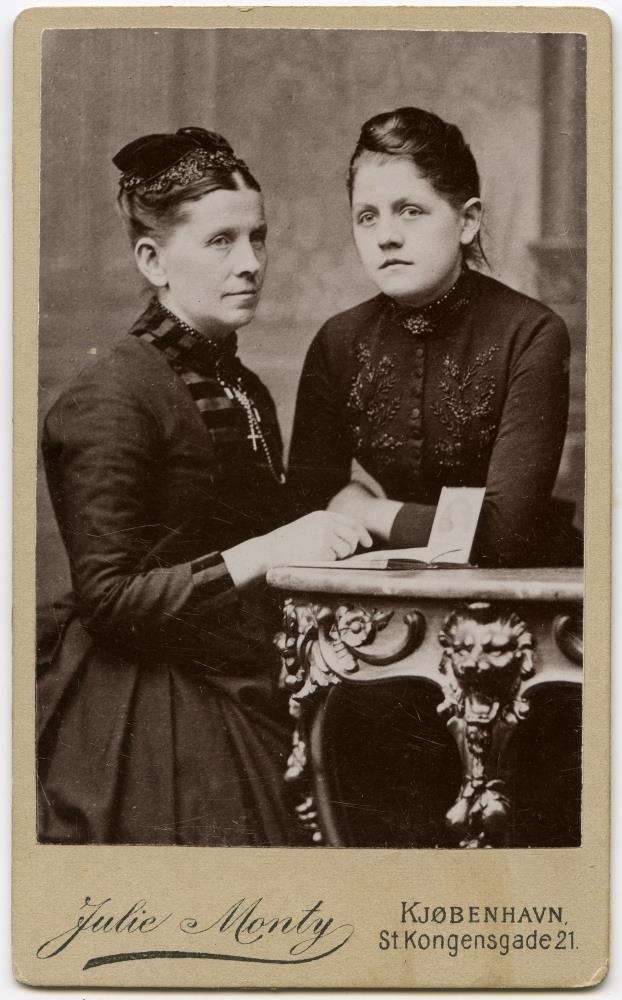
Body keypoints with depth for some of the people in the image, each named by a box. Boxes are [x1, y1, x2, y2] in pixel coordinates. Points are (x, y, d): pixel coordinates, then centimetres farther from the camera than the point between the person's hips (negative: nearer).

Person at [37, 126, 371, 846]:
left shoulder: (245, 392, 13)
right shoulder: (111, 400, -12)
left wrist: (329, 532, 3)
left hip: (243, 707, 7)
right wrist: (259, 555, -24)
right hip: (144, 726, -7)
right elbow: (106, 597, -18)